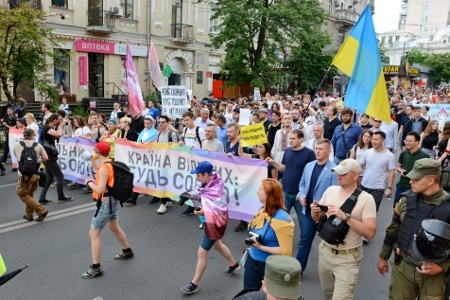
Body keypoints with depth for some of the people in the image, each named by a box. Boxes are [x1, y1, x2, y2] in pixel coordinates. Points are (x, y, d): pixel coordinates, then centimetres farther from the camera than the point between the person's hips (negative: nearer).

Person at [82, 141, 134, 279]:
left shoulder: (104, 168, -23)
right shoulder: (111, 164, 4)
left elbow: (100, 190, -26)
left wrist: (89, 182, -10)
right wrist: (95, 166, 7)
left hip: (106, 203, -10)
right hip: (112, 200, 10)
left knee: (93, 234, -3)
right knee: (114, 227, 28)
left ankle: (96, 268, 2)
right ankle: (127, 251, 46)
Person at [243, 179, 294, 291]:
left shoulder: (281, 219, -25)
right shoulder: (263, 211, 1)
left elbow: (285, 251, -26)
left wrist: (260, 247, -27)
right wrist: (252, 246, 7)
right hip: (252, 260, 7)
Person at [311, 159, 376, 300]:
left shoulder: (366, 199, -14)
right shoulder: (330, 190, 1)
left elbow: (370, 233, -20)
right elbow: (317, 218, 10)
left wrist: (345, 217, -28)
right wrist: (314, 211, -13)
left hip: (347, 258, -5)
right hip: (325, 251, 5)